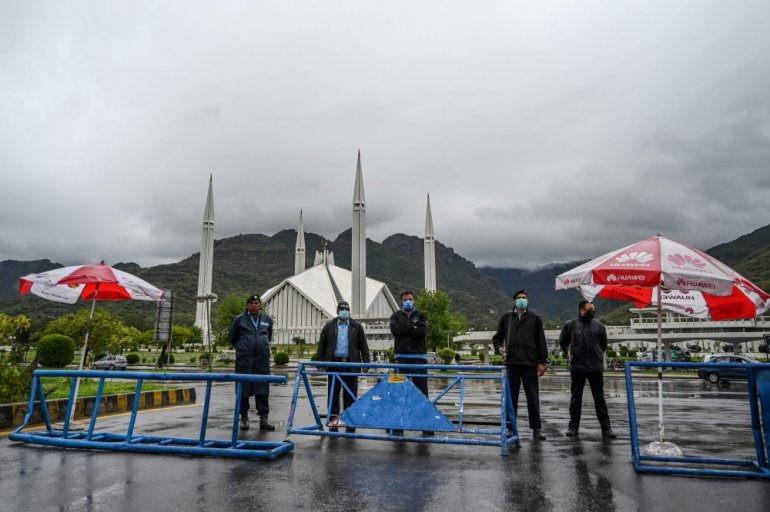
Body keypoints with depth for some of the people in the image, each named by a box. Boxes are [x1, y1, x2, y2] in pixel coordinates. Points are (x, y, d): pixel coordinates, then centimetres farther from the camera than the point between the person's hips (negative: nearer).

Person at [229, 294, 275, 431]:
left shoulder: (267, 319, 10)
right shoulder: (239, 319, 2)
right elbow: (233, 338, 13)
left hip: (262, 359, 2)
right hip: (244, 359, -2)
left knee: (262, 389, 2)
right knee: (243, 389, 3)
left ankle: (263, 418, 9)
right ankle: (244, 418, 16)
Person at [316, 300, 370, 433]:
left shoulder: (356, 327, 7)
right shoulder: (329, 326, 8)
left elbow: (363, 346, 5)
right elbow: (321, 345, 8)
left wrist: (366, 363, -1)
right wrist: (319, 362, 2)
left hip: (351, 364, -1)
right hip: (334, 363, 1)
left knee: (350, 394, 3)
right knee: (333, 393, 5)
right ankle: (333, 419, 14)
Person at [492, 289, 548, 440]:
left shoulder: (535, 319, 7)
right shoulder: (506, 318, 10)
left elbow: (541, 341, 5)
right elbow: (497, 337, 16)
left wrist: (542, 361, -1)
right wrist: (499, 347, -5)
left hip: (530, 362, -1)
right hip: (511, 362, 1)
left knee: (533, 396, 2)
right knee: (511, 396, 7)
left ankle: (536, 428, 9)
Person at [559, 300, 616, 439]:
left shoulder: (598, 325, 5)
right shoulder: (570, 325, 0)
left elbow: (603, 343, 20)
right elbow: (562, 342, 14)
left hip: (596, 367, 1)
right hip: (577, 367, -1)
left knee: (600, 398, 6)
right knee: (575, 398, 8)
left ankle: (606, 428, 12)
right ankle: (573, 427, 16)